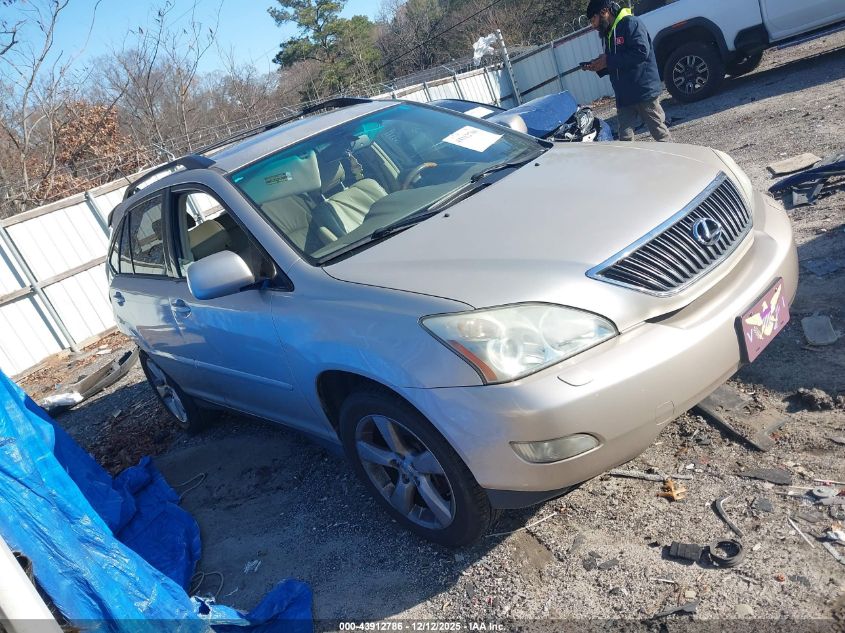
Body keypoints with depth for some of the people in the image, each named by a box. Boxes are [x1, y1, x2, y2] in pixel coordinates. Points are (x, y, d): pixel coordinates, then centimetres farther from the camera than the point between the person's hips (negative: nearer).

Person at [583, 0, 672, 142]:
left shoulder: (631, 23, -8)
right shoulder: (609, 34, 19)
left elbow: (642, 52, -22)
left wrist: (608, 60, -17)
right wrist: (599, 67, 7)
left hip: (644, 92, -8)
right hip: (624, 97, 8)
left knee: (661, 135, -1)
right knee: (624, 138, 4)